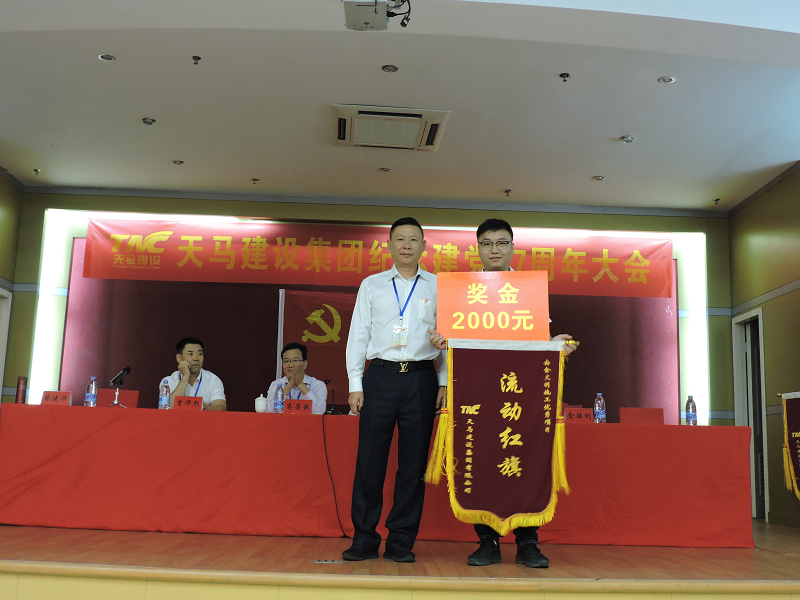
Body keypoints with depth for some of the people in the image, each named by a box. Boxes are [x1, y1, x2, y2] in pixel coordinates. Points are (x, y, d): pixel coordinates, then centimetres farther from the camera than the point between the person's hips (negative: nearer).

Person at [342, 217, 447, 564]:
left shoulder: (438, 287, 11)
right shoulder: (371, 285, 12)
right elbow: (358, 335, 9)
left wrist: (444, 383, 1)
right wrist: (355, 385, 2)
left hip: (421, 379, 0)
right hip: (380, 376, 0)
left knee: (414, 462, 3)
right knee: (370, 459, -1)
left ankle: (401, 542, 13)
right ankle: (364, 540, 10)